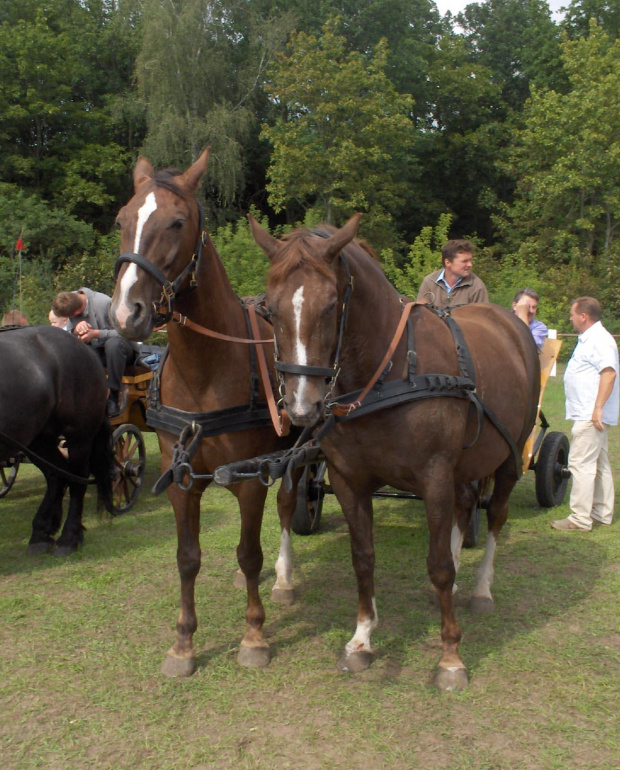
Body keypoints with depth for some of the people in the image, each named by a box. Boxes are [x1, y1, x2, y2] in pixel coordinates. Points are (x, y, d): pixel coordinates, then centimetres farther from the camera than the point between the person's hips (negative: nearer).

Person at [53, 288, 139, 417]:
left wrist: (95, 333, -32)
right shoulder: (71, 304, -3)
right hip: (97, 351, 5)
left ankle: (115, 395, -26)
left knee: (113, 343, -41)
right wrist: (76, 330, -26)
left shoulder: (105, 303, -22)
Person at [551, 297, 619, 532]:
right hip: (592, 415, 11)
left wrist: (598, 408, -32)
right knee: (599, 464, 16)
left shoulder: (599, 340, -17)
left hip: (590, 417, -11)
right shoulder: (589, 339, 18)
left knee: (581, 463, -10)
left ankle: (580, 519, -7)